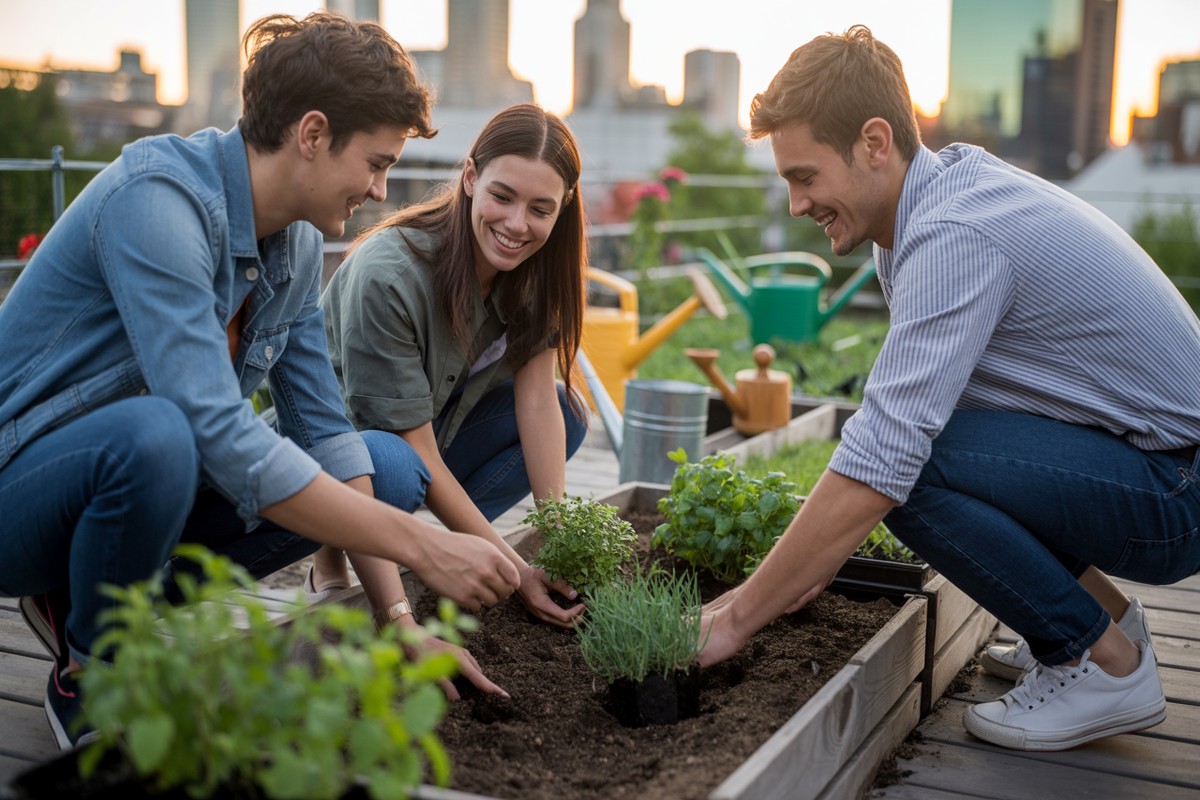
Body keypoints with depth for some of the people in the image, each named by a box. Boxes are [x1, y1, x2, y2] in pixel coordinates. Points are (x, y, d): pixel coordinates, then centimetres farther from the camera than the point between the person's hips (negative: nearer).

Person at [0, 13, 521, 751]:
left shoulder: (298, 244, 0)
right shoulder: (157, 198, -27)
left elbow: (326, 430, 1)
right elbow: (218, 432, -35)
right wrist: (422, 545, -34)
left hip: (134, 472, 8)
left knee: (389, 471, -2)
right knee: (156, 435, -39)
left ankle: (88, 599, 6)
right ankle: (88, 679, -9)